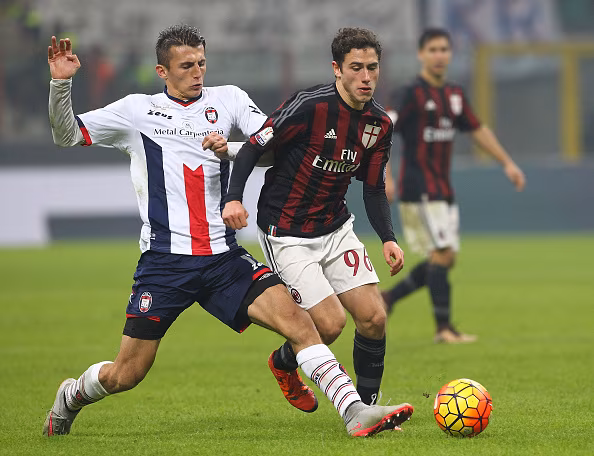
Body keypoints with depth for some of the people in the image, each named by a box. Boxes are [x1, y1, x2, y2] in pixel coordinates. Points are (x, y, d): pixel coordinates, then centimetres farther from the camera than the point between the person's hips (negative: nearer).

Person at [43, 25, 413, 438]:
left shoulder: (227, 99, 11)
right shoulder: (137, 111, 8)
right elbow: (67, 136, 7)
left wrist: (231, 147, -17)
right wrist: (61, 83, -7)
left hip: (223, 257, 2)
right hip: (164, 261, -2)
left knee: (295, 318, -18)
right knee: (125, 375, 1)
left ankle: (355, 412, -22)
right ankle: (70, 398, 32)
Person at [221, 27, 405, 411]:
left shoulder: (380, 124, 0)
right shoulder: (310, 106, -21)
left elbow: (374, 188, 10)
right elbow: (254, 146, -17)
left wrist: (388, 238, -3)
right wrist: (234, 198, -31)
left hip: (336, 228, 6)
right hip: (286, 235, -6)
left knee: (374, 318, -4)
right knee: (331, 324, -13)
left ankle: (368, 407, 15)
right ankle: (283, 364, 20)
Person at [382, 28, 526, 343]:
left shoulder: (454, 95, 12)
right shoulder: (412, 94, -11)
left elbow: (477, 130, 24)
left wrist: (507, 163, 20)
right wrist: (385, 177, -25)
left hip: (443, 191, 8)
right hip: (419, 189, -8)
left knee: (445, 259, 6)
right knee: (442, 254, -12)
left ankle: (387, 298, 18)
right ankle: (443, 328, -6)